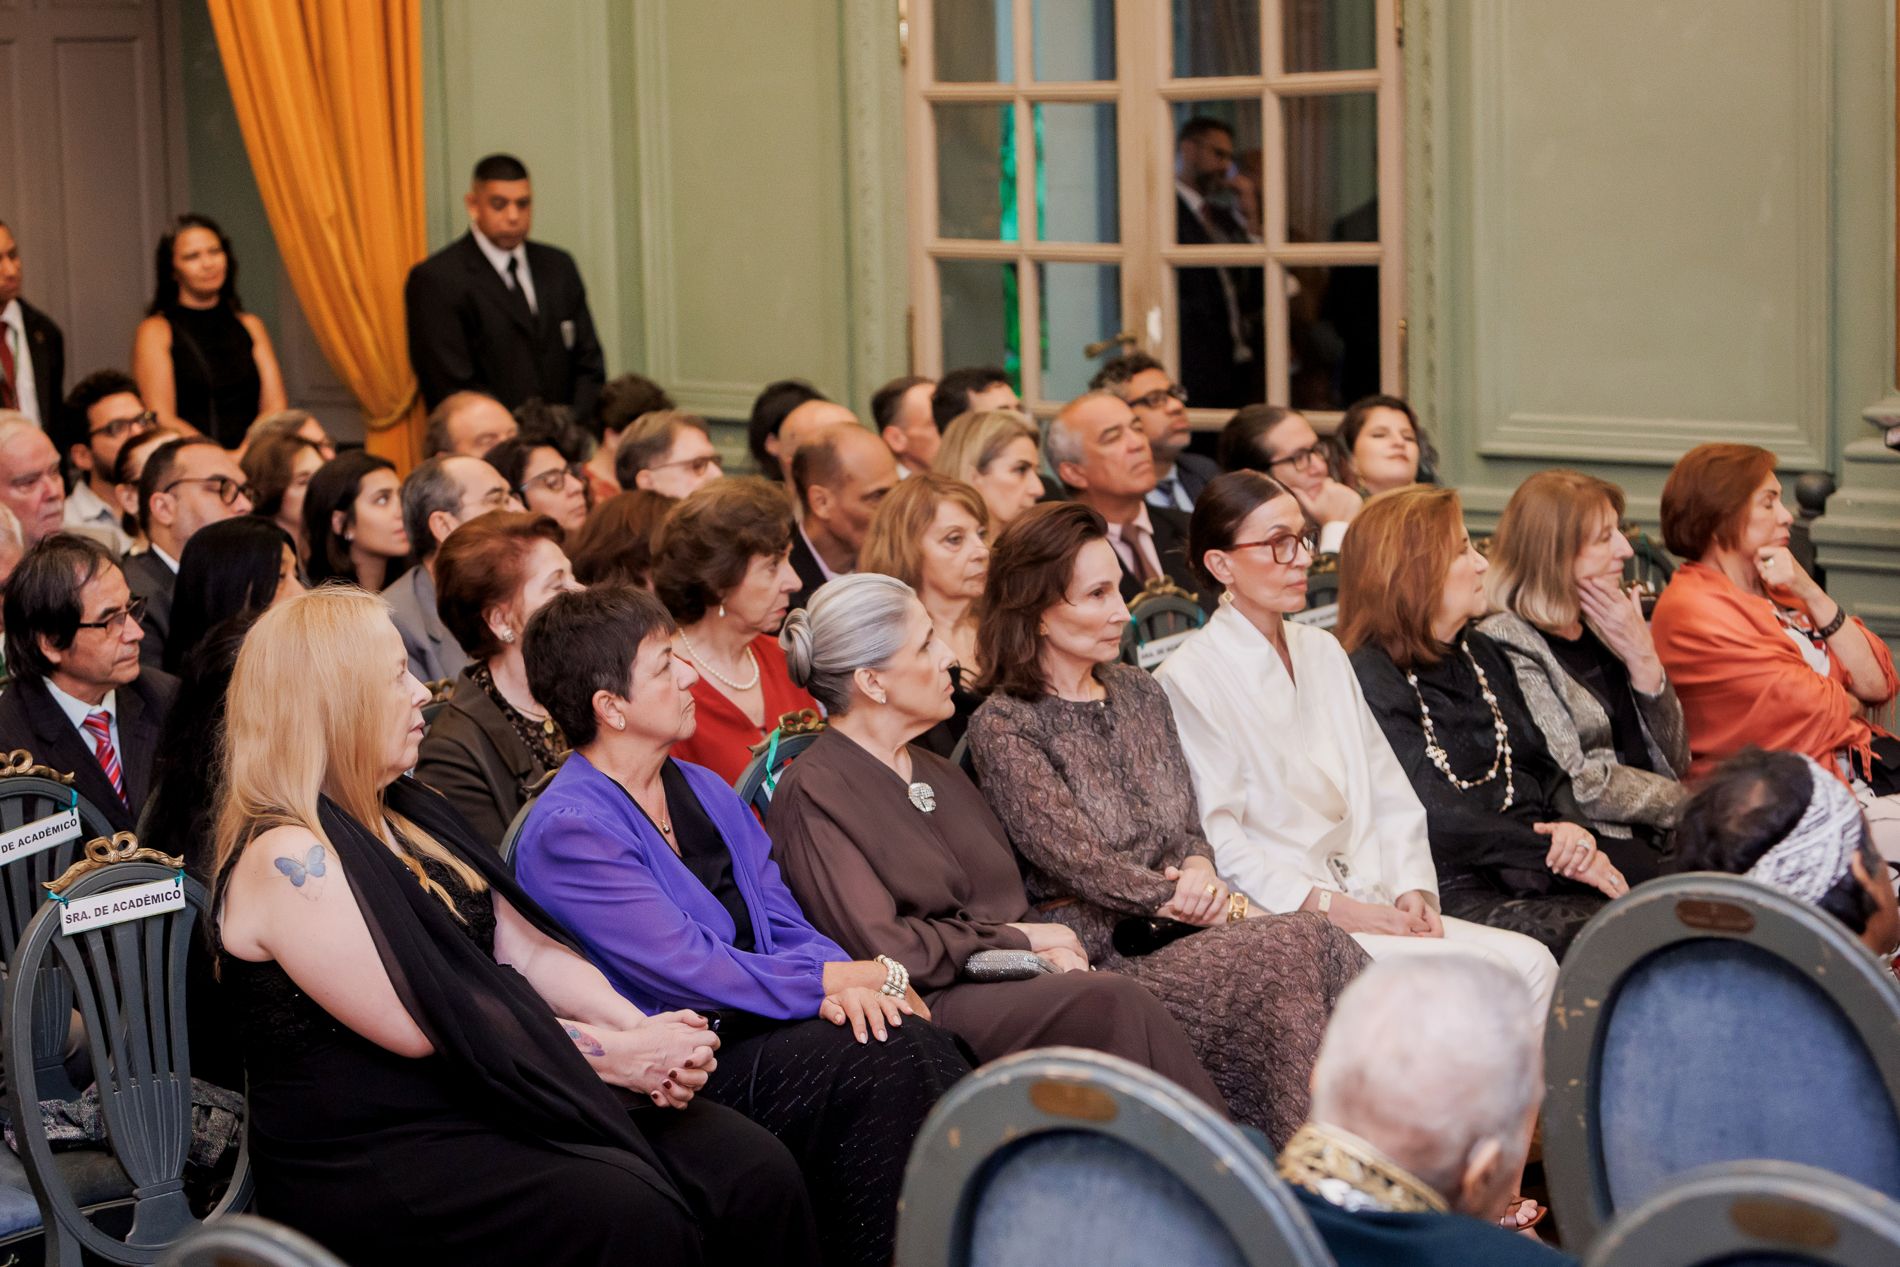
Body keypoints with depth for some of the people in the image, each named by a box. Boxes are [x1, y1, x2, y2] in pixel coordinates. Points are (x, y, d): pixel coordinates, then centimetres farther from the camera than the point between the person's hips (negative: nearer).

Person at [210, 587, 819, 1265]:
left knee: (754, 1169, -13)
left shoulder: (409, 812, 15)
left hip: (494, 1102, 8)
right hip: (375, 1156, -8)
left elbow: (528, 950, 11)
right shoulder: (287, 861, -13)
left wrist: (639, 1028, -8)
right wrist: (618, 1054, -14)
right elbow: (428, 1029, -18)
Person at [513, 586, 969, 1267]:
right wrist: (847, 979, -14)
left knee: (915, 1037, -23)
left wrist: (840, 981, -11)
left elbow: (784, 924, 13)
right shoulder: (567, 832, -11)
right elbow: (691, 973, -18)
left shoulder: (705, 790, 16)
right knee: (886, 1056, -28)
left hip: (756, 1026, 7)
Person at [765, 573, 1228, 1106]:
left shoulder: (939, 775, 23)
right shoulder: (813, 794, -4)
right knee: (1114, 1003, -30)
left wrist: (1052, 951, -1)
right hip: (921, 1009, -7)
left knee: (1119, 996, -26)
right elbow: (881, 948, -13)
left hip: (1006, 981, 7)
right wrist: (1018, 939, -6)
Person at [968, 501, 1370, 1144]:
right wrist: (1232, 912, -12)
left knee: (1326, 949, -25)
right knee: (1293, 945, -28)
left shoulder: (1140, 693, 18)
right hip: (1106, 961, -6)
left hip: (1179, 927, 6)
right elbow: (1081, 866, -12)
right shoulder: (1003, 727, -5)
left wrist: (1199, 870, -7)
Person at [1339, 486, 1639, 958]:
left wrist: (1573, 826, -4)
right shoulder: (1371, 680, -6)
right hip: (1457, 884, -8)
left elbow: (1542, 765, 19)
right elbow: (1437, 820, -14)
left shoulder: (1481, 653, 21)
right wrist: (1557, 855, -15)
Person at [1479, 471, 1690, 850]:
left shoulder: (1601, 631, 16)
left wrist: (1643, 661, 2)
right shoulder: (1508, 642, -6)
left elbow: (1674, 763, 14)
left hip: (1656, 842, 7)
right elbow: (1575, 784, -13)